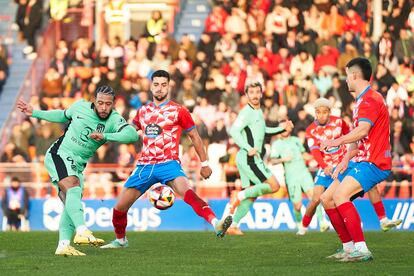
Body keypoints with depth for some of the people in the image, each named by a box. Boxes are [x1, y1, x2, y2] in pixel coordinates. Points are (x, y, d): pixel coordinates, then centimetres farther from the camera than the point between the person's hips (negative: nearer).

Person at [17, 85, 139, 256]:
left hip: (77, 165, 4)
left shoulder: (114, 120, -8)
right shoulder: (80, 107, -5)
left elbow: (132, 135, -29)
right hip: (58, 155, -4)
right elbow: (64, 116, 19)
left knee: (71, 205, -3)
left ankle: (63, 245, 0)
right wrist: (35, 113, 23)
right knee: (73, 185, -28)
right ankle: (82, 232, -44)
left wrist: (105, 136, -36)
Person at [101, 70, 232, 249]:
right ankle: (120, 240, 31)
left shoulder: (178, 111, 1)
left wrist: (204, 163, 10)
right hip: (145, 165, 5)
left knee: (187, 192, -33)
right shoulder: (143, 111, 14)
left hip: (168, 164, -5)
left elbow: (194, 137, 9)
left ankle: (216, 224, -48)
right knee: (120, 207, 4)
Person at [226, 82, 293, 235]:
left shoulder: (258, 112, 18)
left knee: (251, 196, 10)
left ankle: (233, 225, 11)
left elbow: (263, 130, 36)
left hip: (253, 159, 9)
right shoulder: (247, 112, -11)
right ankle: (240, 195, -9)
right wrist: (249, 148, -29)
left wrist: (283, 129, 30)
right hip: (248, 158, -9)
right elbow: (234, 131, -22)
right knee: (274, 186, -13)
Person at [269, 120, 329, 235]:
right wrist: (283, 159, -18)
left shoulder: (296, 140, 16)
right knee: (297, 205, -5)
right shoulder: (276, 144, 5)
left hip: (304, 173, 2)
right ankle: (300, 227, 20)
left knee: (313, 195, -19)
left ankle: (322, 223, -24)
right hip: (291, 177, -2)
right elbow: (272, 161, -2)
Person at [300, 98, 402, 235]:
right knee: (316, 199, -15)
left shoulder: (338, 122, -4)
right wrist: (325, 167, -40)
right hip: (326, 168, -2)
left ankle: (383, 220, -4)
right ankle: (304, 227, 8)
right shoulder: (311, 131, -11)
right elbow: (315, 151, -24)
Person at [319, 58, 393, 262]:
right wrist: (346, 159, 14)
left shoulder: (371, 99, -14)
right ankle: (349, 248, 13)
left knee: (340, 196, -27)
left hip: (373, 163, -11)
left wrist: (338, 141, -35)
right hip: (360, 161, 11)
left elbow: (363, 130, -30)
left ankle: (361, 249, -29)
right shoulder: (361, 100, 20)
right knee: (327, 199, 8)